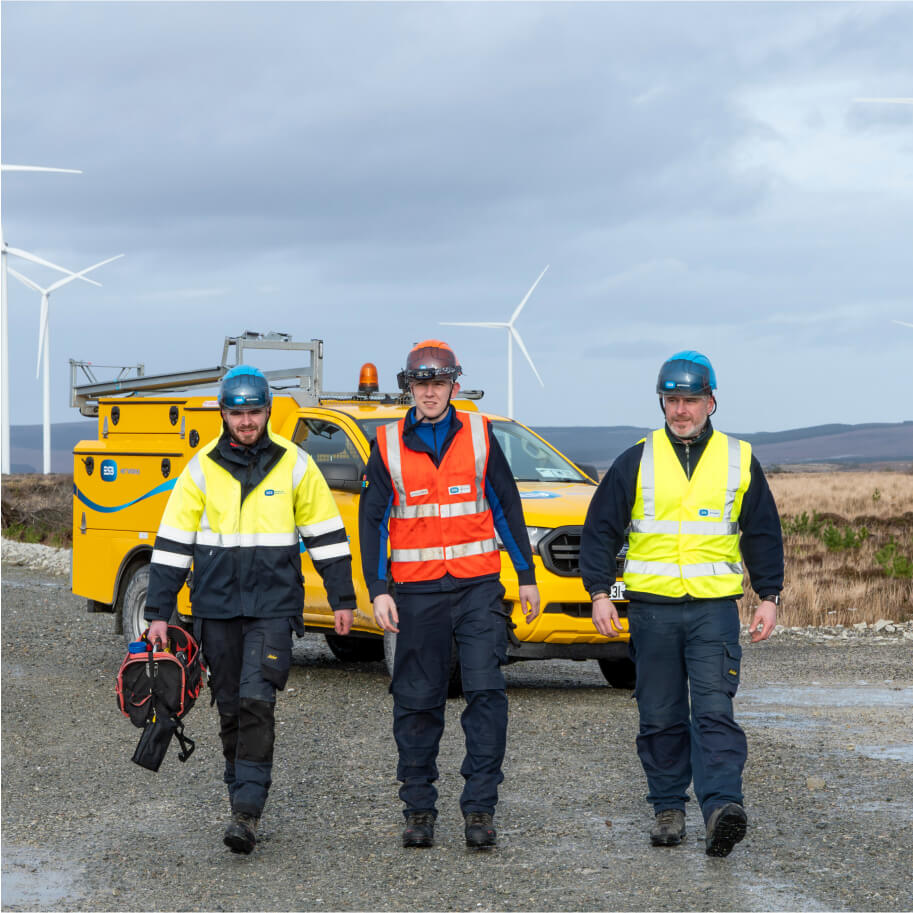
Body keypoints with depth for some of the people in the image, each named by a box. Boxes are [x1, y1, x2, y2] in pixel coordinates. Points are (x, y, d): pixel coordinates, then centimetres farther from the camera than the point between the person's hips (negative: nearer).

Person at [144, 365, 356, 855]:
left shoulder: (295, 465, 1)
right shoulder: (201, 469, 3)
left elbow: (326, 534, 7)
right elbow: (172, 543, 5)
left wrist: (343, 598, 5)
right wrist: (158, 612, 2)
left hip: (273, 607, -2)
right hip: (216, 608, 2)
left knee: (257, 700, -15)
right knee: (231, 708, 8)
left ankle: (247, 811, -15)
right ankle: (242, 797, 22)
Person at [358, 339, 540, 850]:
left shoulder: (479, 435, 6)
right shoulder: (389, 445, 6)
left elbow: (507, 506, 11)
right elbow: (373, 520, 6)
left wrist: (527, 576, 10)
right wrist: (378, 590, -3)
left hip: (478, 587, 0)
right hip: (417, 591, 1)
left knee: (486, 692, -10)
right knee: (417, 703, 3)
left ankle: (480, 808, -6)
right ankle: (419, 810, 14)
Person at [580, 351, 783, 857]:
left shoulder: (739, 461, 7)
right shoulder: (636, 462, 5)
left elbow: (763, 533, 13)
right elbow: (601, 528, 7)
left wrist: (768, 597, 7)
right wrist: (598, 593, -2)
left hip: (714, 608, -1)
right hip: (652, 608, 1)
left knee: (714, 712, -12)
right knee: (660, 717, 6)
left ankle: (721, 807, -23)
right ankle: (668, 809, 16)